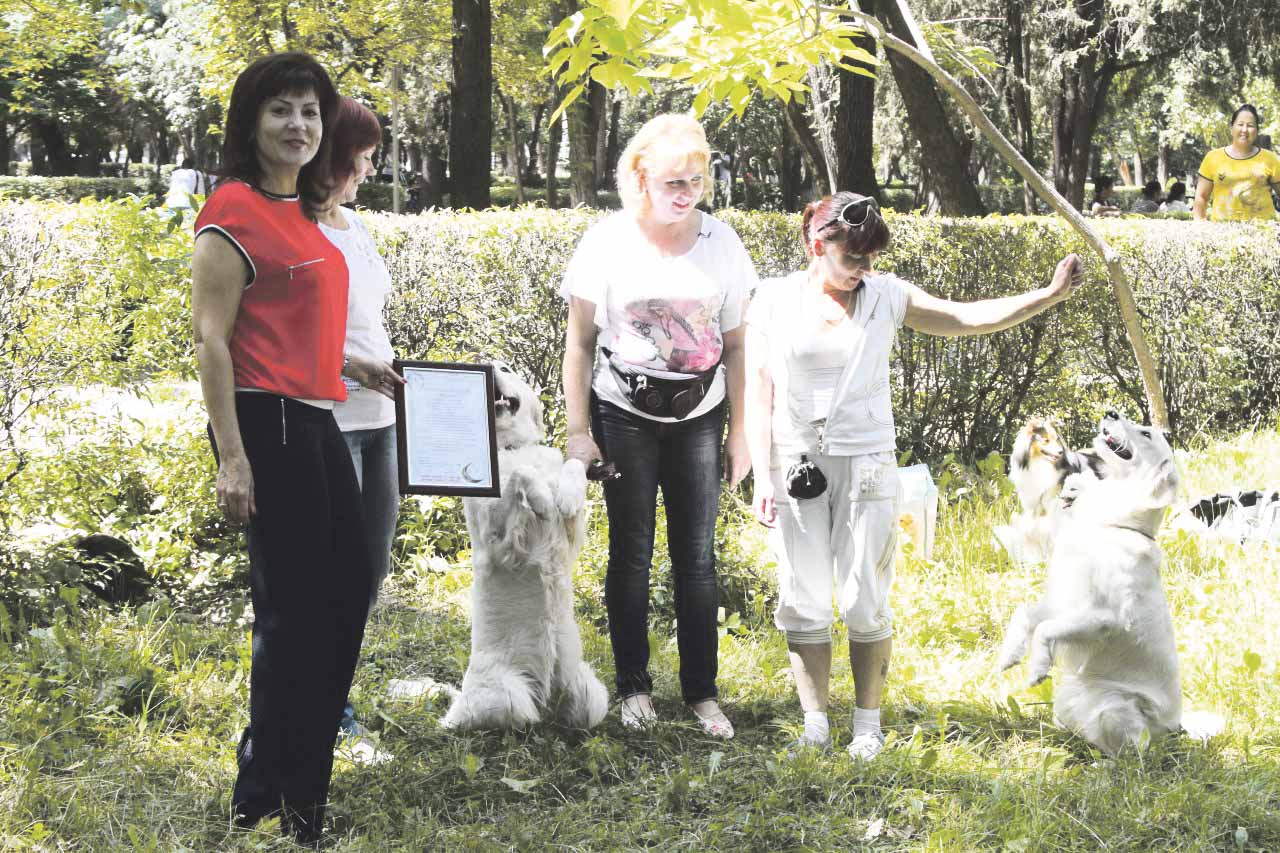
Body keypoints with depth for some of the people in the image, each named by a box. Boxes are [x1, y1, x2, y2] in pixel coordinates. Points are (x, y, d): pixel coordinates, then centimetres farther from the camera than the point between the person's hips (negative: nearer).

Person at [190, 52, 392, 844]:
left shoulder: (301, 213, 14)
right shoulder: (235, 209, -11)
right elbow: (210, 339, -16)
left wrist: (361, 369, 23)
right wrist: (232, 457, -20)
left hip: (317, 422, 9)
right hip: (267, 422, -9)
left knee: (347, 596, 16)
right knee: (295, 610, -1)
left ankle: (300, 784, 30)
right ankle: (269, 802, 14)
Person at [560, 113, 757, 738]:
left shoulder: (721, 243, -2)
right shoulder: (608, 242, -8)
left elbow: (734, 346, 6)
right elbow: (579, 344, -2)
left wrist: (739, 433, 5)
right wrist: (579, 431, -5)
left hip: (699, 417, 2)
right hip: (624, 415, -2)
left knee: (697, 556, 2)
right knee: (631, 553, 2)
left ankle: (702, 692, 11)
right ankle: (633, 686, 14)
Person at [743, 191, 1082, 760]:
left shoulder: (885, 296, 3)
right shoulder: (773, 300, 1)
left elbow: (967, 318, 2)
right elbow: (758, 394, 1)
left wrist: (1049, 295, -7)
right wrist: (762, 477, -5)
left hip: (866, 464, 0)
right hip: (795, 467, 0)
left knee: (864, 600, 0)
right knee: (804, 599, 3)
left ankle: (868, 725, 13)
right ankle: (815, 726, 13)